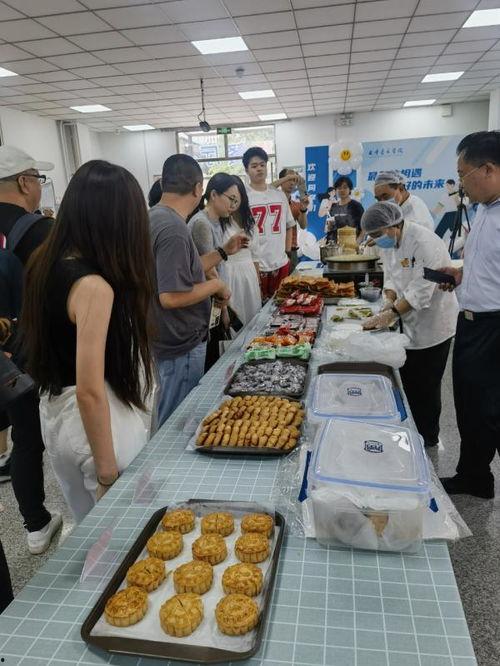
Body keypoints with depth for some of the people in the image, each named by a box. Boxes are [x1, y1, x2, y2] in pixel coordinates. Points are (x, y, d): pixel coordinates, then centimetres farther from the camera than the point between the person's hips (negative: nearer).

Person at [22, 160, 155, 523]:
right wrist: (108, 471, -17)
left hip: (55, 411, 9)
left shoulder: (46, 262, 0)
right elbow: (90, 391, -26)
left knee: (89, 526, 28)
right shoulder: (93, 286, -26)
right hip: (97, 419, -8)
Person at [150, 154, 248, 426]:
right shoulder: (174, 229, -23)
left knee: (167, 423, 23)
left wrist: (224, 251, 18)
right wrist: (216, 285, -14)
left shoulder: (154, 217, 7)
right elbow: (171, 297, -28)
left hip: (165, 341, 10)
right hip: (180, 346, -9)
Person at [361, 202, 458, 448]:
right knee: (408, 381, 16)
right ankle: (414, 430, 33)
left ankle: (428, 439, 22)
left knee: (425, 386, 2)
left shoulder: (425, 243, -26)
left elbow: (421, 291, -28)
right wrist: (390, 302, -9)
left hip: (431, 325, -8)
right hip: (409, 324, 8)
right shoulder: (391, 242, 3)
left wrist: (391, 314, -28)